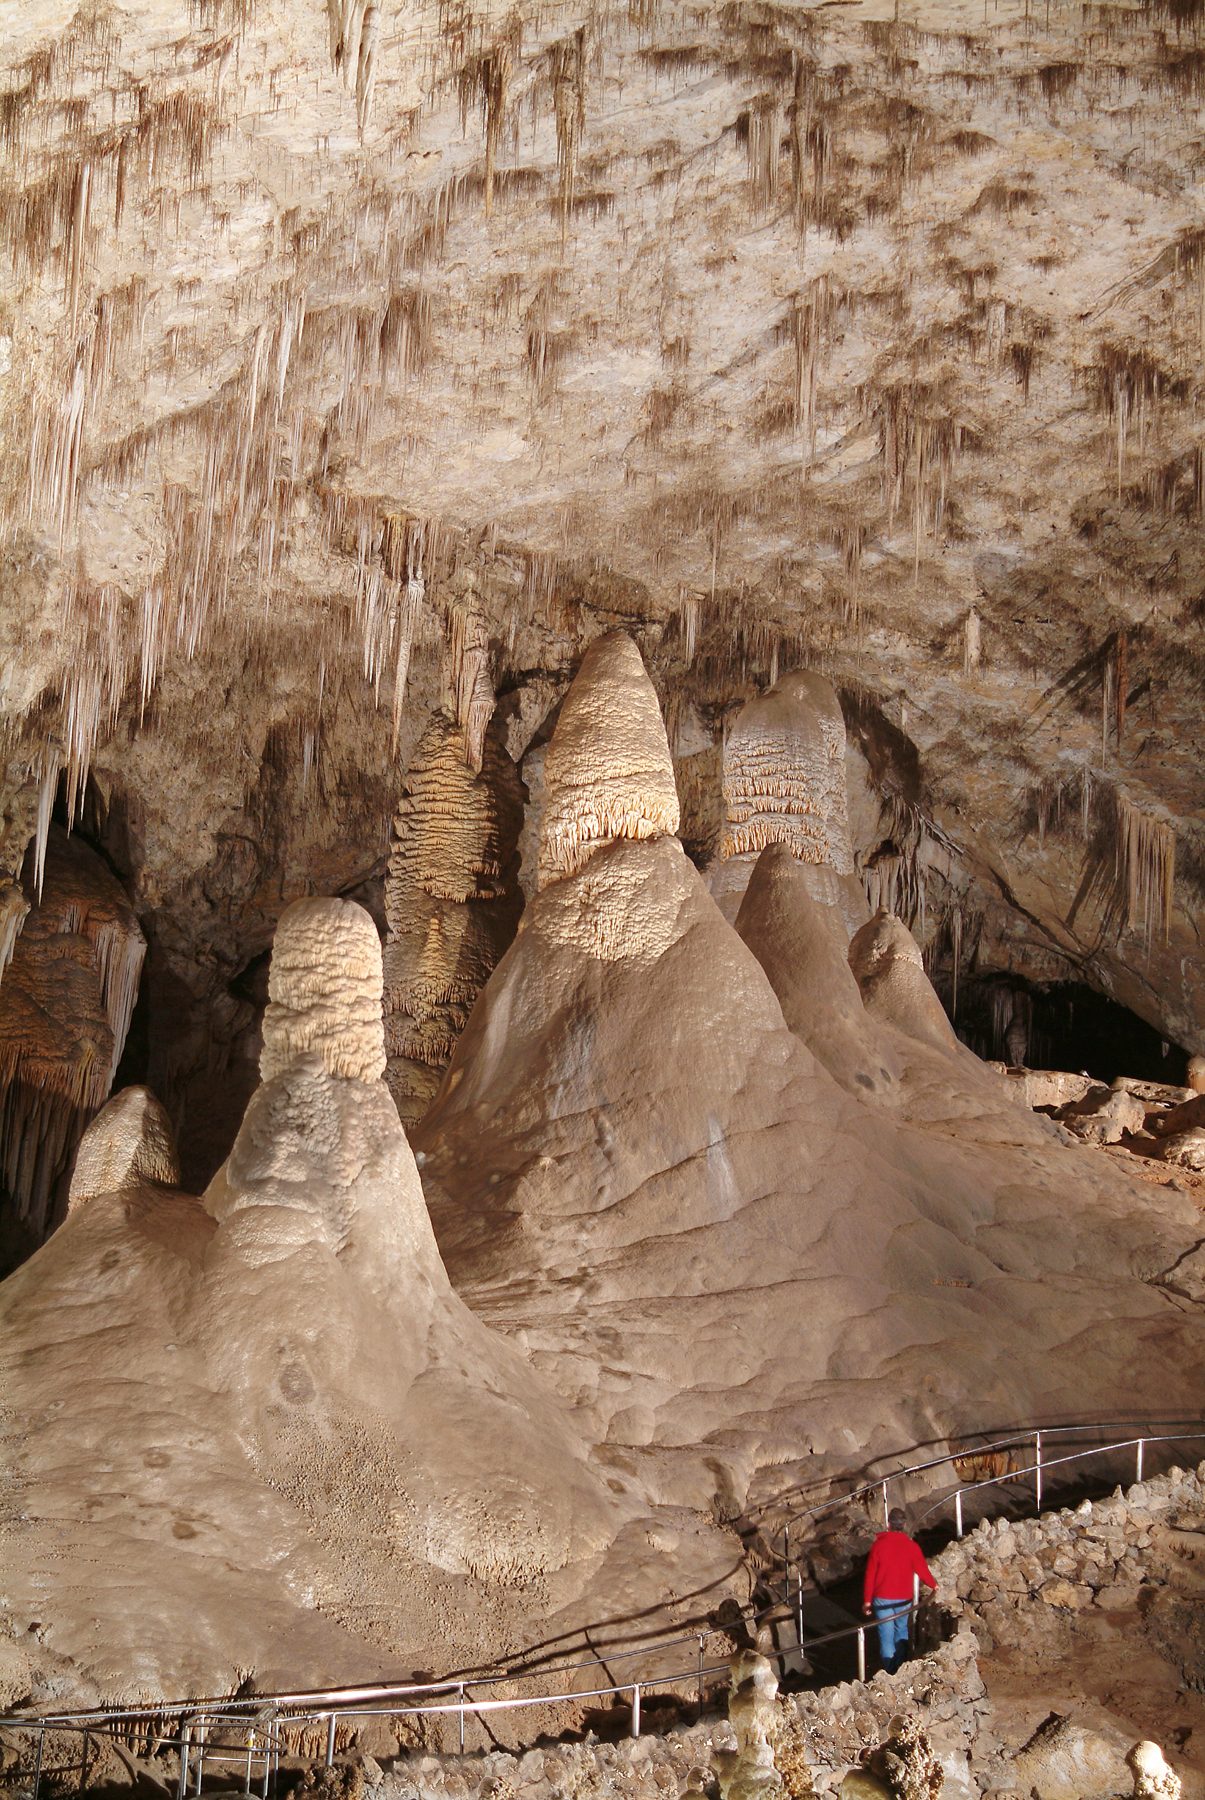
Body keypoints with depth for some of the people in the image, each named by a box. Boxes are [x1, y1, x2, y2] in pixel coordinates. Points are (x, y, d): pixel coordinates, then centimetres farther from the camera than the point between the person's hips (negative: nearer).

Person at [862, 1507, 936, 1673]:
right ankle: (900, 1665, 24)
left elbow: (870, 1574, -6)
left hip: (882, 1598, -1)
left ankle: (890, 1672, 5)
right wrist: (933, 1585, 20)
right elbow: (922, 1570, -1)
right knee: (902, 1631, 22)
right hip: (904, 1599, 1)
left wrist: (867, 1600, 1)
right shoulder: (912, 1546, -9)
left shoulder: (878, 1545, -9)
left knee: (886, 1636, 6)